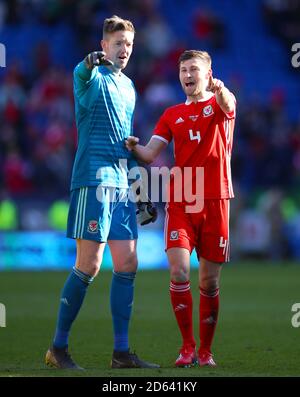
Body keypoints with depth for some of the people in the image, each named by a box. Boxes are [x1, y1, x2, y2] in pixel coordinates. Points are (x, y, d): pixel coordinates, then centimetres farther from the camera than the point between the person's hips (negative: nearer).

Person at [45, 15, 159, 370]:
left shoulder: (128, 87, 21)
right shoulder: (94, 78, -2)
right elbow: (82, 77, -30)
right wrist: (89, 65, -55)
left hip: (122, 184, 7)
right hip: (94, 179, -7)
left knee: (127, 264, 4)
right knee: (89, 264, -9)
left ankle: (121, 352, 9)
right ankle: (58, 348, -1)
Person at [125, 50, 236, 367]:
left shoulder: (220, 103, 6)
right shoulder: (172, 115, 14)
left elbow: (227, 104, -21)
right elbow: (150, 154, 5)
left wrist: (220, 90, -45)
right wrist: (134, 147, -18)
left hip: (215, 201, -1)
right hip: (179, 202, 1)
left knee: (209, 283, 3)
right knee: (179, 273, -15)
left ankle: (205, 351, 16)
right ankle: (187, 347, -3)